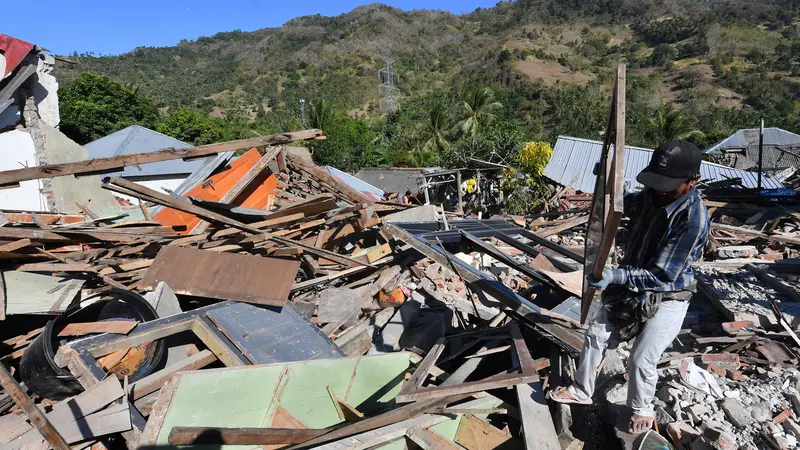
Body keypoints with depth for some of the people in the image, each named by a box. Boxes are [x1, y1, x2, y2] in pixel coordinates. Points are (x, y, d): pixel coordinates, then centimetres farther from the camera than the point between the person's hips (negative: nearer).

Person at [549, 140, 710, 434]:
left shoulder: (693, 219, -30)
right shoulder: (653, 193, -9)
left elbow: (662, 275, -29)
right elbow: (628, 205, 17)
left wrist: (617, 276, -40)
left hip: (667, 297, -7)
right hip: (632, 284, 7)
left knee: (641, 359, -6)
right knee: (596, 335, 11)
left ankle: (641, 410, 28)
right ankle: (581, 391, 33)